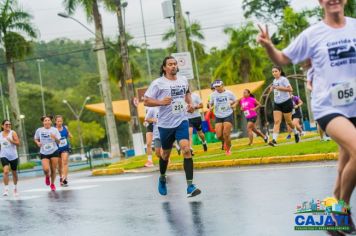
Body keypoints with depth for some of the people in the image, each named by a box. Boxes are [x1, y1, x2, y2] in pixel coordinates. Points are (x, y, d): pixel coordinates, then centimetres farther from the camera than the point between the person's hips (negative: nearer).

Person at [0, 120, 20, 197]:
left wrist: (10, 140, -25)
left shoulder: (13, 133, -4)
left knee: (14, 172, 13)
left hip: (13, 156, 0)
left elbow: (18, 143, -13)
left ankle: (15, 188, 34)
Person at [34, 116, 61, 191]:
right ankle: (47, 177, 18)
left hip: (54, 152, 1)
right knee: (46, 169, -19)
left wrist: (55, 138, -21)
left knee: (53, 170, 2)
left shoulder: (54, 130, -2)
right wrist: (37, 143, -9)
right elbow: (36, 139, 13)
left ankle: (52, 184, 27)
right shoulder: (39, 130, -2)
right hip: (44, 153, -1)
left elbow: (58, 142, -1)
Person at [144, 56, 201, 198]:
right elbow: (146, 101, -7)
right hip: (165, 124, -2)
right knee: (166, 153, 14)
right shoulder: (158, 83, -7)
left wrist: (190, 104, 10)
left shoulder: (183, 80, 6)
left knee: (186, 150, -18)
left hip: (181, 121, 2)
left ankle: (190, 186, -20)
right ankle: (162, 178, 43)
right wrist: (161, 102, -22)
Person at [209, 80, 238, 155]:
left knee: (226, 134, -12)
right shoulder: (213, 94, 1)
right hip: (218, 117, 2)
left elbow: (236, 101, 8)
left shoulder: (229, 93, -4)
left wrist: (233, 105, -13)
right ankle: (225, 142, 30)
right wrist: (211, 107, -9)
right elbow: (211, 104, 14)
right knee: (219, 136, -7)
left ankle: (228, 149, 13)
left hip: (228, 115, -2)